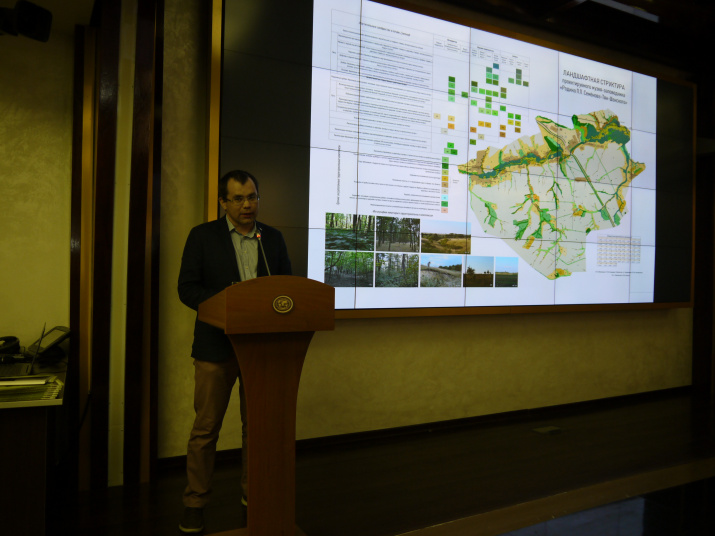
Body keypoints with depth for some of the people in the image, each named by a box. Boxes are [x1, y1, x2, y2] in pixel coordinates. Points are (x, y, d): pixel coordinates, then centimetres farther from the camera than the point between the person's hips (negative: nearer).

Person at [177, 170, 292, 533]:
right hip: (217, 345, -2)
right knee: (206, 428, 6)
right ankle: (195, 501, 22)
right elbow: (187, 288, -5)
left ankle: (252, 490, 31)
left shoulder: (273, 238, 9)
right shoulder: (202, 236, 0)